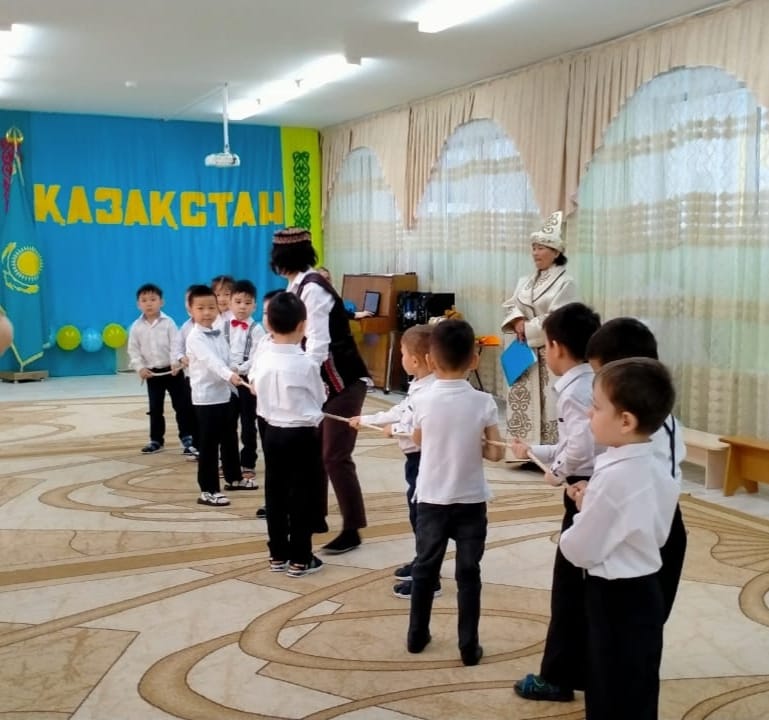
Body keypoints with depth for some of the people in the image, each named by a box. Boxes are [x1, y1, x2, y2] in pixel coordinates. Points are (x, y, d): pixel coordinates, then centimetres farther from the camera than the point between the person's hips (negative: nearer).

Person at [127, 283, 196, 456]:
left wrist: (175, 362, -21)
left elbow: (175, 345, -8)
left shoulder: (168, 323, -6)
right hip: (152, 373, 2)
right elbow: (133, 351, 1)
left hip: (172, 370, -2)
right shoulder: (136, 327, -1)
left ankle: (187, 438, 6)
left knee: (182, 405, -1)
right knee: (155, 408, 11)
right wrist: (140, 367, -11)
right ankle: (156, 440, 21)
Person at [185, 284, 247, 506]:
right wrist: (230, 375, -46)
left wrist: (233, 387, 15)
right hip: (206, 397, -8)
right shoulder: (195, 337, -15)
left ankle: (234, 478, 35)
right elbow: (211, 361, -31)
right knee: (209, 445, -4)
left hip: (226, 394, 8)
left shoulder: (219, 334, 10)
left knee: (230, 439, 19)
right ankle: (208, 491, 2)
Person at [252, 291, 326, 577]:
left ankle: (278, 554, 22)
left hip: (272, 432, 5)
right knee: (302, 496, 3)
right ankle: (300, 559, 10)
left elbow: (258, 393, 8)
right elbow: (320, 400, -3)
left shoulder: (262, 360, -3)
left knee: (275, 493, 12)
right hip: (303, 435, -5)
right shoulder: (306, 364, -15)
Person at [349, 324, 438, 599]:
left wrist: (395, 429, -18)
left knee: (422, 515, -2)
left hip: (423, 458, -10)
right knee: (417, 513, 21)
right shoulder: (417, 386, 8)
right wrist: (365, 420, 22)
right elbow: (397, 411, 18)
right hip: (415, 458, 10)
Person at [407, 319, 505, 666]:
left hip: (431, 500, 1)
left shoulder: (423, 402, -11)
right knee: (468, 573, 9)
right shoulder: (484, 403, -12)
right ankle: (469, 646, 16)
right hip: (470, 502, -1)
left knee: (424, 568, 17)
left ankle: (417, 635, 30)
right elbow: (496, 452, -9)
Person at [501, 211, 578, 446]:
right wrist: (517, 321, -10)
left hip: (549, 352, -7)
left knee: (547, 403, -6)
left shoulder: (565, 283, -8)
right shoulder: (525, 281, 13)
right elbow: (510, 307, 11)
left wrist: (527, 329, -10)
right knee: (519, 399, 8)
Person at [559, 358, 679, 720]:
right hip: (645, 592, 9)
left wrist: (573, 525, 1)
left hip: (617, 600, -9)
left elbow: (579, 551, -20)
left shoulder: (613, 477, -27)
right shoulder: (658, 466, 0)